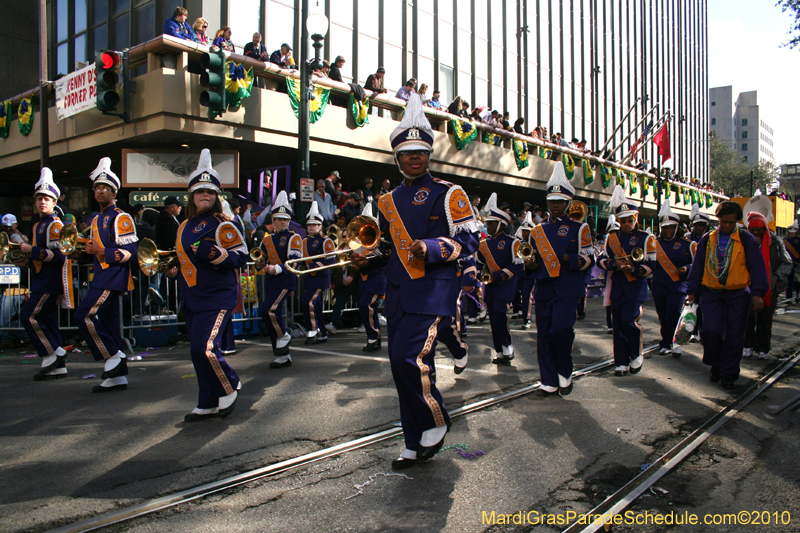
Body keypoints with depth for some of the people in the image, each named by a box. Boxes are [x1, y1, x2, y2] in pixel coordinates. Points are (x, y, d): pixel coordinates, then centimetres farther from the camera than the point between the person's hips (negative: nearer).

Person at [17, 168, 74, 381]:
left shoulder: (56, 225, -10)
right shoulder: (38, 226, 19)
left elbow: (59, 255, -20)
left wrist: (31, 250, -19)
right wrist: (27, 261, 11)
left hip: (50, 282, -10)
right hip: (42, 281, 10)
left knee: (29, 316, -13)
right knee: (47, 320, 9)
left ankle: (51, 354, -2)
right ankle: (58, 366, 14)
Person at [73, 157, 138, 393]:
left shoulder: (121, 218, -9)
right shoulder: (96, 220, 20)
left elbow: (129, 252, -17)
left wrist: (100, 251, -21)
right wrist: (87, 250, 12)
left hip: (114, 277, -9)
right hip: (102, 277, 9)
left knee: (84, 315, -16)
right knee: (108, 324, 9)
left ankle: (113, 356, -3)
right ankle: (118, 376, 14)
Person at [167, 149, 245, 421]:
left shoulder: (223, 225, -8)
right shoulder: (185, 227, 15)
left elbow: (241, 257, -13)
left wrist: (212, 253, -26)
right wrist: (173, 268, 10)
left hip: (217, 296, -8)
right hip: (191, 297, 8)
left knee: (204, 348, -16)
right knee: (198, 351, 10)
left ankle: (230, 387, 10)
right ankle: (208, 405, 22)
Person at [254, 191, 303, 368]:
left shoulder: (293, 238, -4)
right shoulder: (267, 238, 14)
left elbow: (294, 262, -16)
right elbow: (259, 259, 23)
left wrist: (277, 268, -30)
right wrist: (259, 264, -1)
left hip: (285, 280, -7)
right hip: (270, 281, 7)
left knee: (266, 310, -23)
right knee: (273, 316, 6)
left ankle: (283, 335, 4)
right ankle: (283, 356, 17)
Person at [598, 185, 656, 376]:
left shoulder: (646, 238, 1)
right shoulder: (612, 238, 10)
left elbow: (651, 265, -3)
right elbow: (601, 260, 7)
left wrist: (634, 269, -20)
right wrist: (614, 263, -13)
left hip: (637, 288, -3)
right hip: (617, 288, 3)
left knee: (629, 321, -14)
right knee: (618, 324, 3)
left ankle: (637, 355, 10)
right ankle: (621, 362, 12)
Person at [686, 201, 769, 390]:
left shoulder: (746, 240, 1)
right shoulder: (707, 240, 7)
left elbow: (757, 267, 0)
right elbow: (697, 267, 10)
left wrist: (757, 293, -9)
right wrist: (692, 291, 5)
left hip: (738, 294, -1)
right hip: (711, 293, 1)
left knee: (734, 335, 0)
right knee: (711, 330, -9)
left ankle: (728, 373, 13)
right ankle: (716, 364, 15)